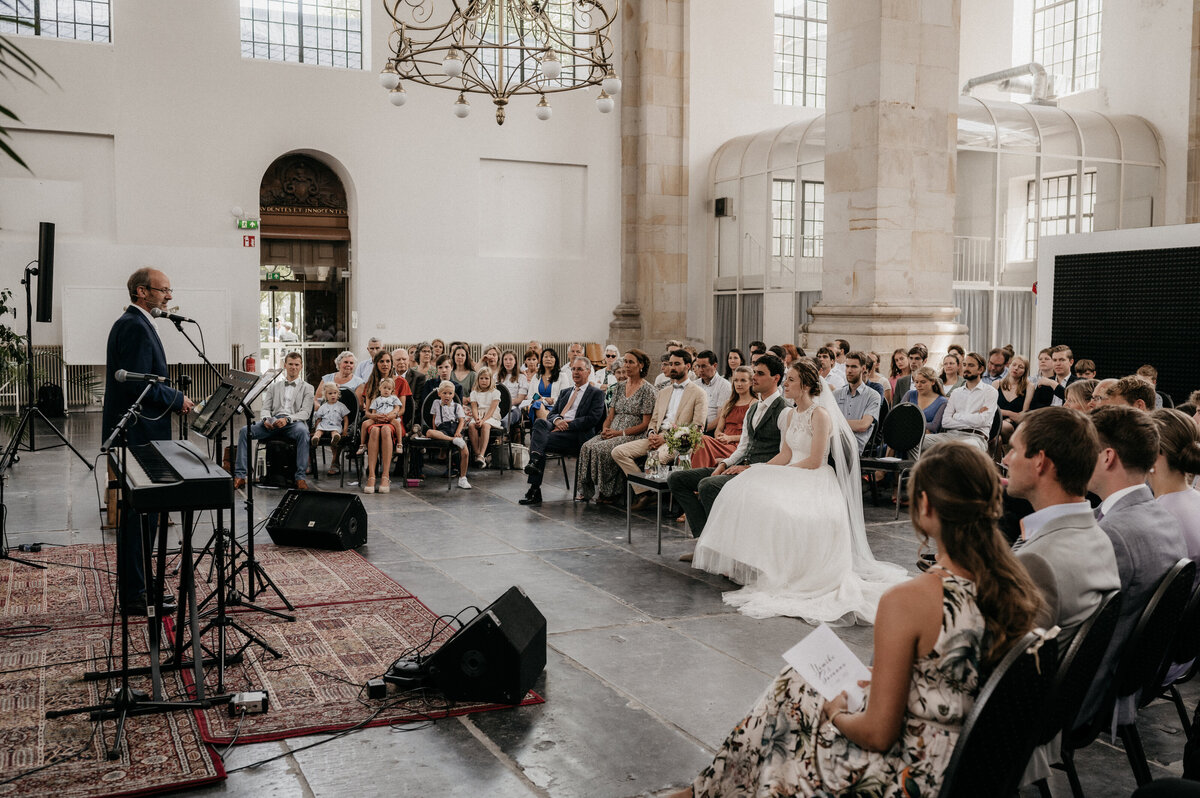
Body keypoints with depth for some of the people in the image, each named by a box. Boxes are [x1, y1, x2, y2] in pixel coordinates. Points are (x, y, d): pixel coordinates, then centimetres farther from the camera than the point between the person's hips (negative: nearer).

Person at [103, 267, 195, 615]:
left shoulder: (133, 324, 18)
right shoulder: (135, 327, -16)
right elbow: (139, 384, -23)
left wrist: (173, 398, 11)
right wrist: (178, 400, -11)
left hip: (137, 436, 11)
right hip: (138, 436, -11)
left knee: (138, 514, 15)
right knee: (141, 516, -5)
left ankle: (135, 589, 24)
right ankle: (135, 597, 2)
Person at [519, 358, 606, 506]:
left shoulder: (596, 393, 9)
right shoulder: (565, 392, 29)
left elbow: (592, 419, -6)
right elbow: (551, 414, 20)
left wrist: (567, 424, -13)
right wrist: (557, 420, -5)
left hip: (576, 435, -6)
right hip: (556, 428, 6)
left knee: (537, 439, -28)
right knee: (539, 422, -29)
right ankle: (535, 462, -40)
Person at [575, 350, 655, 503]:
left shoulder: (647, 390, -3)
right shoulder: (619, 387, 17)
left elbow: (645, 424, -8)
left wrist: (620, 433, -15)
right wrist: (605, 429, -5)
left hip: (633, 436, -6)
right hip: (612, 433, 6)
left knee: (601, 449, -30)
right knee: (587, 447, -23)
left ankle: (608, 492, -15)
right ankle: (587, 489, -17)